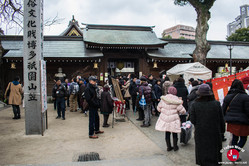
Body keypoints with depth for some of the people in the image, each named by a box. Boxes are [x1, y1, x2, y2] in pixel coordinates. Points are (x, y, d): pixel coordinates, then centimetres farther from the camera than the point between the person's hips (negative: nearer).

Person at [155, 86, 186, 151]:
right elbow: (182, 111, -9)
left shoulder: (163, 99, -5)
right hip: (174, 119, -2)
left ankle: (169, 147, 24)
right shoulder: (177, 101, -11)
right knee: (174, 133, 15)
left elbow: (159, 108, 5)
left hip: (164, 119, 2)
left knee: (167, 133, 14)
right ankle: (175, 147, 27)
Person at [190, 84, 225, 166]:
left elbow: (192, 120, -11)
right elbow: (221, 119, -4)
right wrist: (222, 130, 11)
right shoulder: (216, 104, -12)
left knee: (202, 151, 17)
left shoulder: (194, 105, -14)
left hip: (200, 133, 0)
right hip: (214, 133, 0)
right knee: (214, 151, 16)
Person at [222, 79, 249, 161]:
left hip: (231, 122, 5)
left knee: (234, 138, 19)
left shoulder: (227, 97, 3)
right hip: (242, 123, -5)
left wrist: (225, 119, 19)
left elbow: (223, 110, 7)